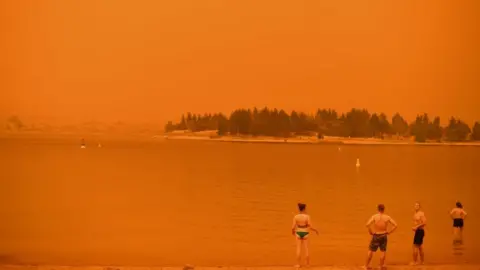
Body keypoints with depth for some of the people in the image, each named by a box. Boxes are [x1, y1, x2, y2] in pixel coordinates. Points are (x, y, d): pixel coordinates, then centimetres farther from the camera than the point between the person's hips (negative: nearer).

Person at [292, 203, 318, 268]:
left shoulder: (296, 216, -9)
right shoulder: (307, 216, -15)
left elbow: (293, 227, -10)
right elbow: (310, 227, -17)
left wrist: (292, 231, 14)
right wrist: (315, 230, 3)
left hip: (298, 233, 1)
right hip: (305, 234, -1)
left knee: (299, 249, 7)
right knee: (306, 249, 8)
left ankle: (298, 264, 5)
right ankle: (308, 264, 12)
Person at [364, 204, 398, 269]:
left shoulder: (374, 216, -12)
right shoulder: (387, 217, -6)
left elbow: (368, 224, -24)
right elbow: (395, 225, -6)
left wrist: (370, 232, -9)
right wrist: (389, 232, 2)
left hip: (376, 235, -1)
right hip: (383, 236, 1)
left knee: (371, 250, 10)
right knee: (383, 251, 11)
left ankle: (367, 265, 17)